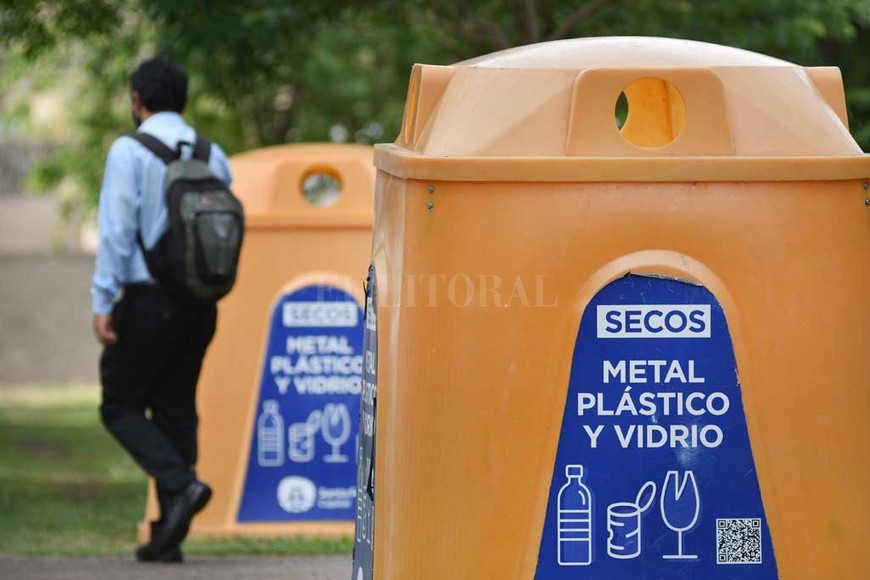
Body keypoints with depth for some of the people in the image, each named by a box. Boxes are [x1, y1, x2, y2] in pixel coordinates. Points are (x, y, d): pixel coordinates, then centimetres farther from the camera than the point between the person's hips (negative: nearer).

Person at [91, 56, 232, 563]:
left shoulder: (130, 151, -7)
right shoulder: (213, 156, 9)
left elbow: (117, 230, -13)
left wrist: (104, 301, -12)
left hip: (147, 299, -5)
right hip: (200, 305, 5)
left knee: (121, 406, 7)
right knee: (177, 409, 11)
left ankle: (181, 483, -16)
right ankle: (169, 536, 9)